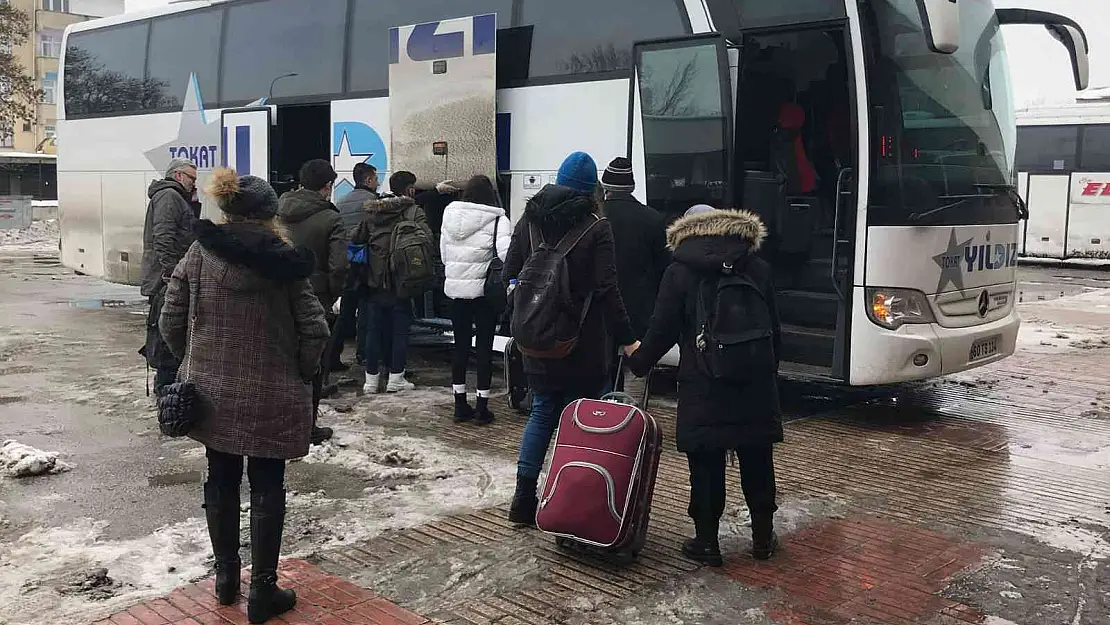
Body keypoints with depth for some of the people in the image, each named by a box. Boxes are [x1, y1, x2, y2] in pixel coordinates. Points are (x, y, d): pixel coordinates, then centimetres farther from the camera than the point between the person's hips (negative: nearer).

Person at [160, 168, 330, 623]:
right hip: (270, 395, -3)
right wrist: (300, 375, 4)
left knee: (221, 481, 19)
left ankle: (225, 576, 32)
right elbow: (315, 329, -12)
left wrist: (197, 363, 14)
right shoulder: (284, 263, -10)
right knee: (267, 488, 9)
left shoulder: (198, 255, -3)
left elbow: (171, 322, -2)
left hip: (212, 392, 3)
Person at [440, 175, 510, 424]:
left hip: (455, 289, 4)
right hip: (484, 291, -4)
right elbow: (506, 252, -24)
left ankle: (460, 406, 19)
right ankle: (482, 408, 9)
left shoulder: (449, 215, 4)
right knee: (485, 348, 5)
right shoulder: (496, 220, -11)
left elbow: (443, 254, 9)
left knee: (460, 347, 12)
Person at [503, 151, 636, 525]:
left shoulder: (529, 219, 3)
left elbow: (510, 274, 5)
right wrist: (626, 339, -12)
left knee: (542, 412, 16)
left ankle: (524, 501, 16)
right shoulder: (596, 228, -10)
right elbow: (606, 290, -15)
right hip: (583, 345, -4)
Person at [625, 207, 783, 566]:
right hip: (755, 387, 3)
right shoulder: (758, 269, 5)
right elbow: (774, 330, 9)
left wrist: (638, 360, 14)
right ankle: (763, 538, 25)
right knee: (757, 463, 14)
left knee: (706, 467, 6)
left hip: (702, 390, -3)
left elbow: (663, 331, -3)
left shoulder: (679, 273, -4)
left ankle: (707, 542, 13)